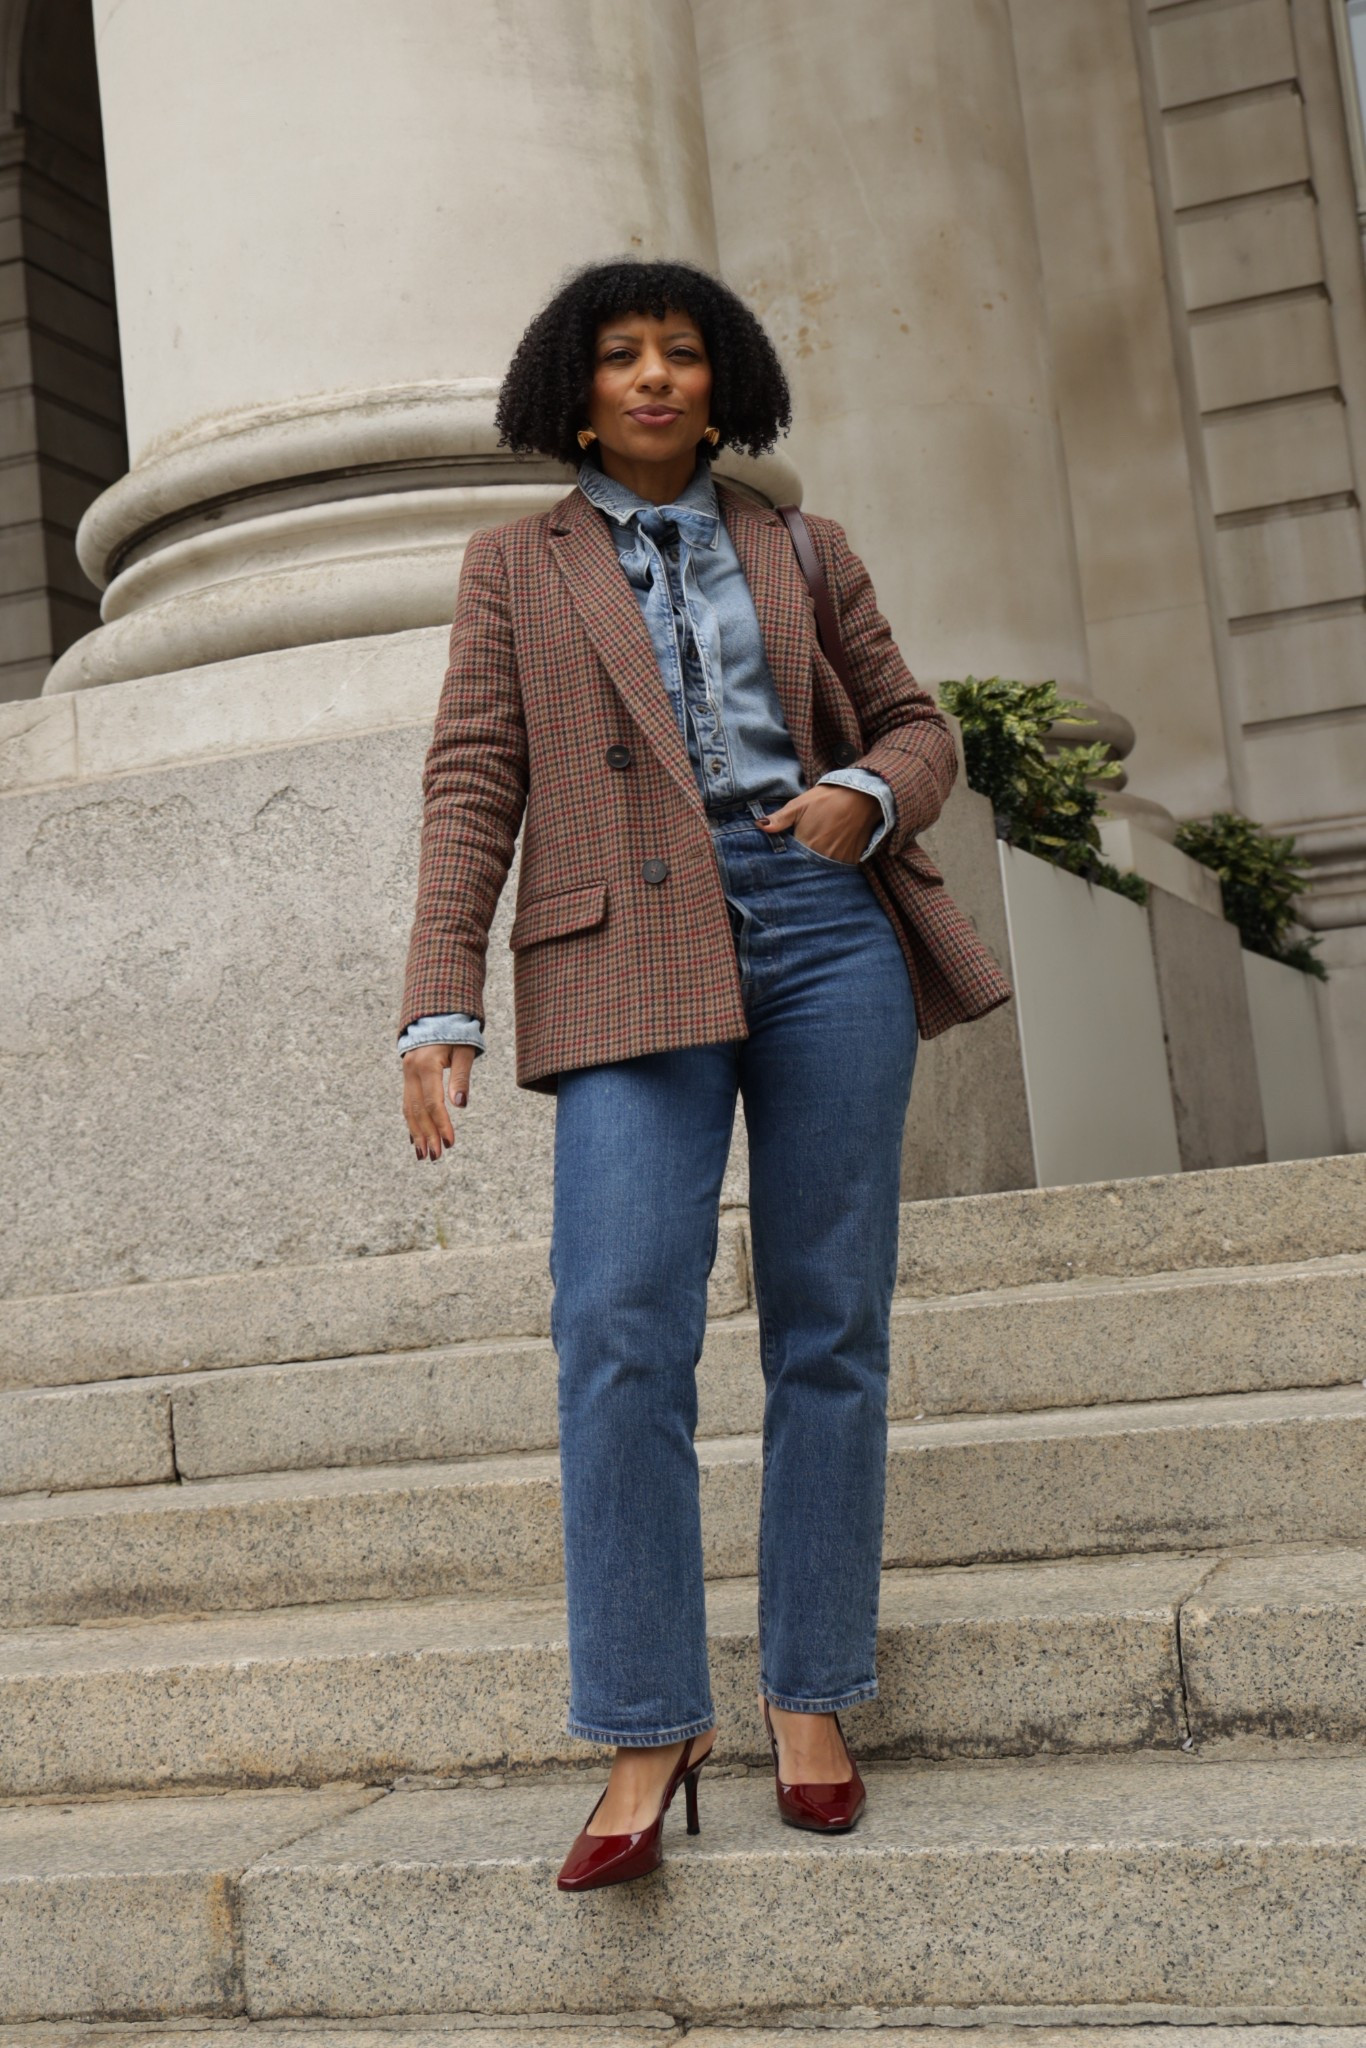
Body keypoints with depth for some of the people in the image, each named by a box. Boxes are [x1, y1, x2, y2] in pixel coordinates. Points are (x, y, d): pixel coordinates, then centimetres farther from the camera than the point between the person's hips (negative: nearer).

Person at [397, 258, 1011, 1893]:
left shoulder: (802, 550, 18)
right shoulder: (515, 563, 15)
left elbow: (914, 723, 21)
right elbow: (472, 785, 6)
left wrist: (865, 794, -4)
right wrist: (441, 1009, -4)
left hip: (824, 918, 2)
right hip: (633, 949, -2)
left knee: (829, 1324, 0)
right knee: (619, 1327, -15)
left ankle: (810, 1698, 10)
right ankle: (647, 1729, -6)